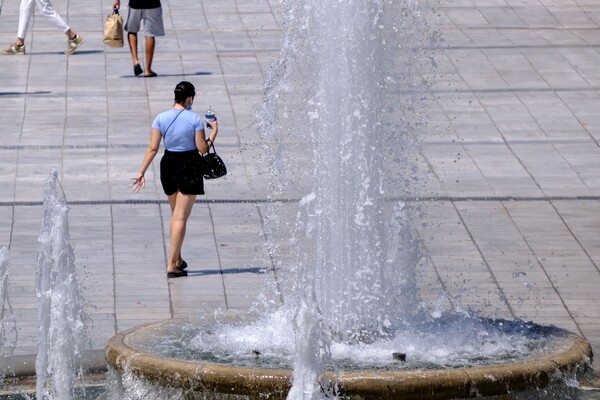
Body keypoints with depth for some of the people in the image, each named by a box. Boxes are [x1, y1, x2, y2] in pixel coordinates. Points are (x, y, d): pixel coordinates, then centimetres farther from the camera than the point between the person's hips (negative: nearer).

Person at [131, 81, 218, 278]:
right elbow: (203, 149, -9)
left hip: (168, 164, 4)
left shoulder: (161, 118, -3)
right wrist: (214, 131, 4)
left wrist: (141, 173, 0)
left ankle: (177, 259, 30)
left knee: (175, 214, 22)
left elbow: (153, 148, -5)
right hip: (189, 166, -4)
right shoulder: (195, 119, -11)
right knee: (181, 216, -2)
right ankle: (172, 265, -8)